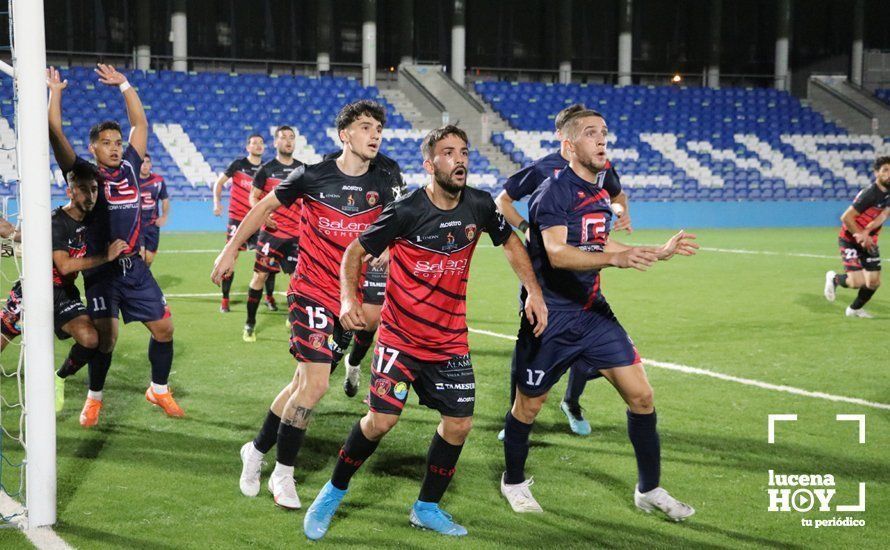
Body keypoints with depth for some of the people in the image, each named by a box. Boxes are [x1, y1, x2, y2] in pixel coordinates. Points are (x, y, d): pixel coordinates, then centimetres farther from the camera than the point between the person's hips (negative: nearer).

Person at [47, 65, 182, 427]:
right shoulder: (83, 172, -3)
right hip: (101, 269, -4)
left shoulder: (130, 167, 7)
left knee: (163, 328, 4)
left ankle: (159, 390, 24)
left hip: (134, 265, 4)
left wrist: (124, 85, 13)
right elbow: (55, 134, -11)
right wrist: (55, 93, -8)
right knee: (105, 336, -7)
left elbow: (140, 123, 14)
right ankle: (94, 397, 15)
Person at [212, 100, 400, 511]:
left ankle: (257, 450, 33)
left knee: (304, 382, 11)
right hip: (311, 291, -4)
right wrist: (231, 249, 10)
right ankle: (283, 474, 4)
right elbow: (264, 207, 7)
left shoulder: (382, 183, 2)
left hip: (349, 299, 4)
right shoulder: (312, 176, -7)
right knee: (315, 384, -14)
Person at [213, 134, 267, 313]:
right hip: (237, 218, -3)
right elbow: (219, 182, 3)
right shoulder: (238, 164, -3)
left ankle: (269, 296, 18)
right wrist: (217, 203, -9)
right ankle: (225, 299, 7)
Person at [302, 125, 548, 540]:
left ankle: (427, 508, 23)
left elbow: (511, 243, 14)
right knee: (381, 420, -13)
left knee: (458, 424, 2)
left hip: (451, 342, 5)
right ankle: (333, 493, 12)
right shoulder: (405, 212, -17)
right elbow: (355, 251, -7)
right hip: (400, 338, -4)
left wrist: (534, 292, 6)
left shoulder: (479, 206, -5)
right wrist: (348, 298, -23)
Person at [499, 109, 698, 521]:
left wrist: (659, 252, 19)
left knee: (641, 396, 1)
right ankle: (513, 482, 33)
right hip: (550, 317, -7)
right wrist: (615, 258, -44)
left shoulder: (601, 191, 8)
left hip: (592, 311, 7)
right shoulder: (554, 191, -17)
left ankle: (649, 490, 16)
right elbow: (557, 254, -31)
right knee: (528, 405, 8)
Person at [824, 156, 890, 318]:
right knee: (857, 282, -17)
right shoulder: (870, 193, -24)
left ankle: (854, 309, 30)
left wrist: (866, 233, -31)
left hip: (869, 242, 7)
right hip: (850, 240, -7)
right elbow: (846, 218, -24)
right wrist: (860, 235, -20)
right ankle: (834, 279, 17)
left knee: (874, 282, 5)